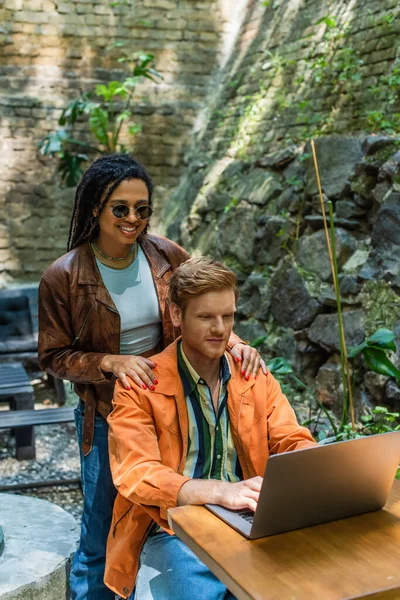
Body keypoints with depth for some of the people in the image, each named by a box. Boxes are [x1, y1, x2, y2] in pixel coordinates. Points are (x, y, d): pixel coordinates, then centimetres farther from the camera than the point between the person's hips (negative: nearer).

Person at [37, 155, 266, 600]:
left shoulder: (167, 256, -7)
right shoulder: (62, 277, -14)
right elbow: (53, 356, -8)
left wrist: (231, 340, -19)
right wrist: (112, 363, -23)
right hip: (107, 416, -2)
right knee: (103, 536, 11)